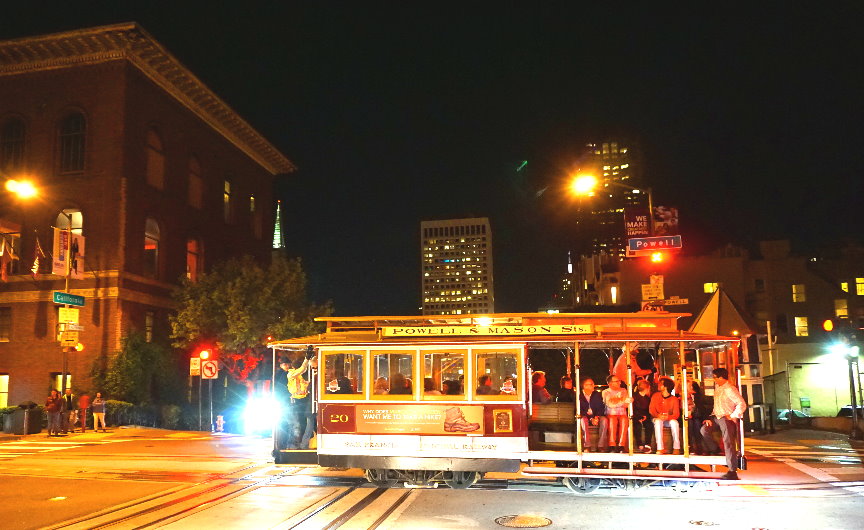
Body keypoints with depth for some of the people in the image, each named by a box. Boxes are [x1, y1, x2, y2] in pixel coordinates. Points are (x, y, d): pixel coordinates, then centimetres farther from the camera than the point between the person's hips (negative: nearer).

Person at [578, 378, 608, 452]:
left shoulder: (597, 395, 6)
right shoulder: (579, 395, -3)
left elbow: (601, 408, 0)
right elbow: (579, 411, -8)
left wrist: (597, 417, -21)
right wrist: (591, 419, -20)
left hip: (596, 417, 2)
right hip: (585, 416, -2)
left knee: (604, 420, -30)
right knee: (583, 420, -37)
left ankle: (600, 446, -32)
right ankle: (587, 446, -40)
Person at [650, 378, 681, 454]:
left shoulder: (674, 399, -6)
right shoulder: (656, 396, -1)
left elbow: (676, 414, -13)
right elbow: (651, 409, -5)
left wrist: (667, 417, -34)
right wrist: (658, 415, -26)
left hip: (669, 420, 0)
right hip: (658, 419, 0)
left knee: (674, 422, -33)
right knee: (658, 421, -34)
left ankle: (676, 448, -31)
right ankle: (660, 448, -40)